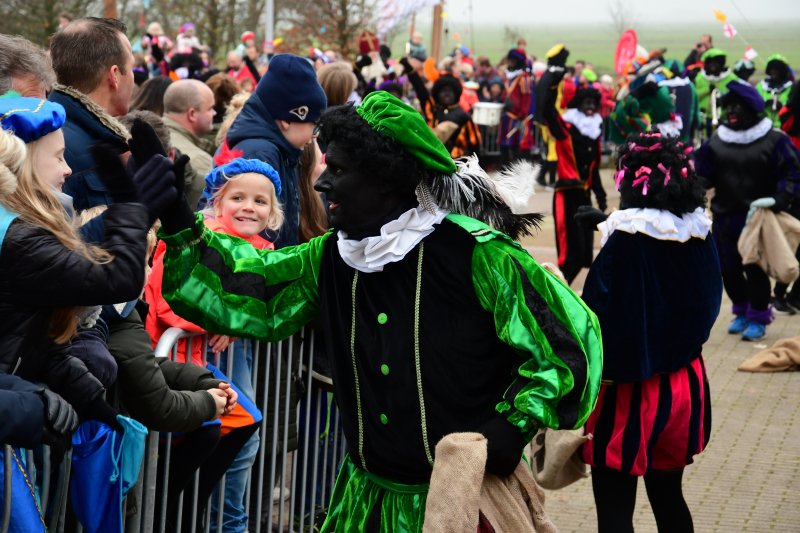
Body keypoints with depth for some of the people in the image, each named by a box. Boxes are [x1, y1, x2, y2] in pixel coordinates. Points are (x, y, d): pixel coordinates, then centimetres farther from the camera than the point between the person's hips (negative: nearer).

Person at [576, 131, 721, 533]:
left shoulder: (624, 243, -20)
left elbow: (597, 316, -21)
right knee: (668, 495, 22)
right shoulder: (699, 236, -2)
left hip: (630, 393, -7)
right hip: (685, 384, 7)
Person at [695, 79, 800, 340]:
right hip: (724, 216, 5)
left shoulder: (774, 140, -5)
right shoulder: (717, 141, 8)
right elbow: (706, 176, 6)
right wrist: (696, 162, -14)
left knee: (755, 269, -2)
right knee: (728, 269, 9)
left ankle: (758, 318, 14)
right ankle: (742, 311, 30)